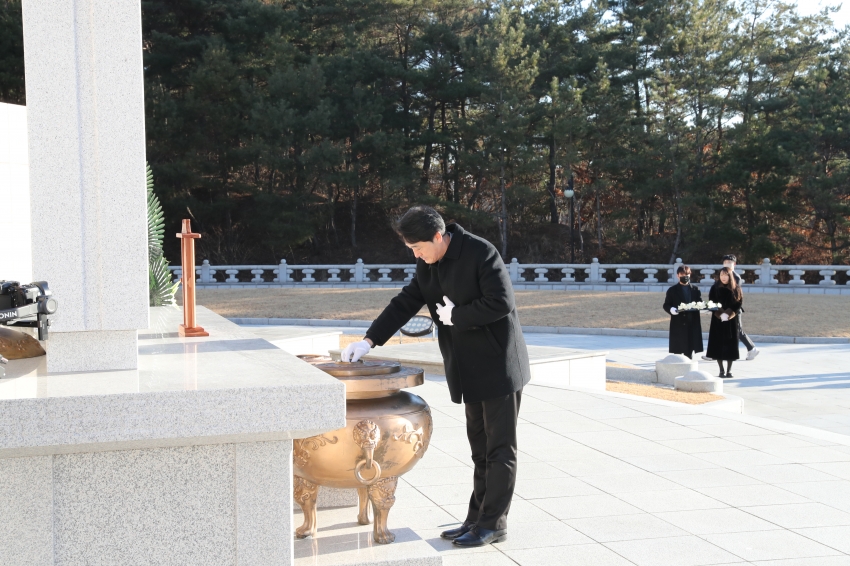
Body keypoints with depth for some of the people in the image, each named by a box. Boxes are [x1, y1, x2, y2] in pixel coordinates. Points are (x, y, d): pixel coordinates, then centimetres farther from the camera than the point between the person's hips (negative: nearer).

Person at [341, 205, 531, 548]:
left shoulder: (481, 253, -18)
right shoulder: (428, 266, 6)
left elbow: (501, 302, -23)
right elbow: (405, 303, 8)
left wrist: (456, 316, -15)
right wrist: (369, 341, -2)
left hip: (500, 365, -8)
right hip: (471, 371, 8)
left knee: (500, 448, 1)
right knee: (480, 449, 13)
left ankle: (493, 524, 7)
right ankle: (477, 519, 20)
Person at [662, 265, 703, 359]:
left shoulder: (695, 289, 15)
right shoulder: (672, 290, 6)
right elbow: (666, 305, 3)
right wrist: (671, 309, -19)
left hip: (692, 324, 2)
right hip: (678, 324, -2)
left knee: (689, 350, 4)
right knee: (677, 351, -3)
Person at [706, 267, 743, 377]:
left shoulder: (736, 289, 2)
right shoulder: (715, 288, 2)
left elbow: (739, 303, -1)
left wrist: (729, 314, -14)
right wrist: (720, 314, -14)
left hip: (731, 320, 0)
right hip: (717, 320, 0)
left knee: (730, 345, 0)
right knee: (718, 344, 0)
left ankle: (729, 370, 8)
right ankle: (721, 370, 9)